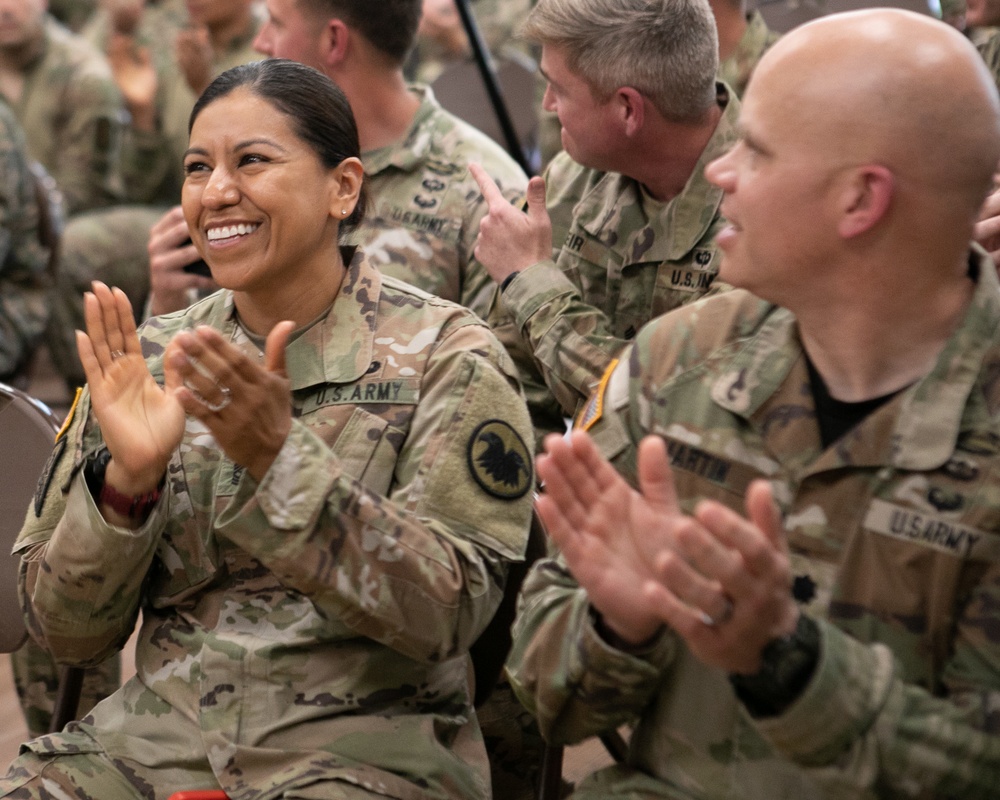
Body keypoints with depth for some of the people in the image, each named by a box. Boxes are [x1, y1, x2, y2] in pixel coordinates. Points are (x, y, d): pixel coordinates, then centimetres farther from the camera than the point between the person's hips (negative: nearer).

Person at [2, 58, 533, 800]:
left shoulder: (445, 356, -3)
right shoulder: (148, 360, 7)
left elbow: (448, 613, -13)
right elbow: (67, 629, 5)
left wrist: (278, 457, -23)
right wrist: (126, 478, -13)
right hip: (157, 732, 3)